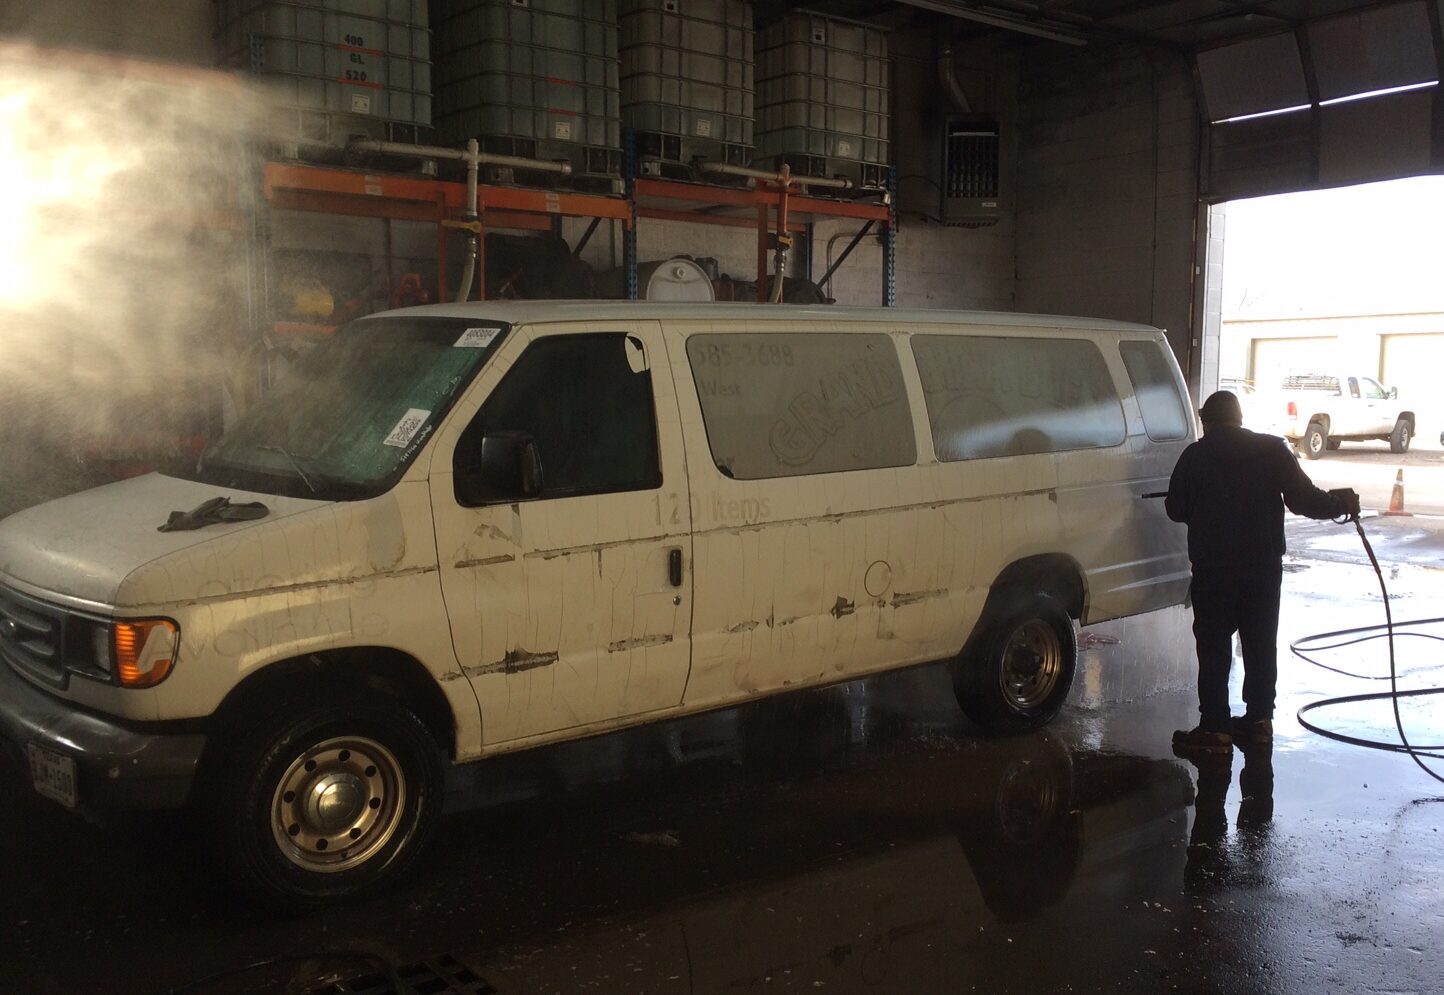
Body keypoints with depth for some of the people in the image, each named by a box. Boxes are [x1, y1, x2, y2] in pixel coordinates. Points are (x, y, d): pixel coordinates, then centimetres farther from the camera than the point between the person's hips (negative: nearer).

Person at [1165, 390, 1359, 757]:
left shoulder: (1195, 456, -3)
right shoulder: (1272, 450, -1)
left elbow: (1175, 509, 2)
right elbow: (1303, 499, -5)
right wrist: (1342, 504, 13)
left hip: (1213, 568, -2)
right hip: (1264, 567, 3)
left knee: (1214, 648, 2)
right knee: (1261, 644, 15)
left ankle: (1214, 729, 0)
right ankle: (1259, 718, 24)